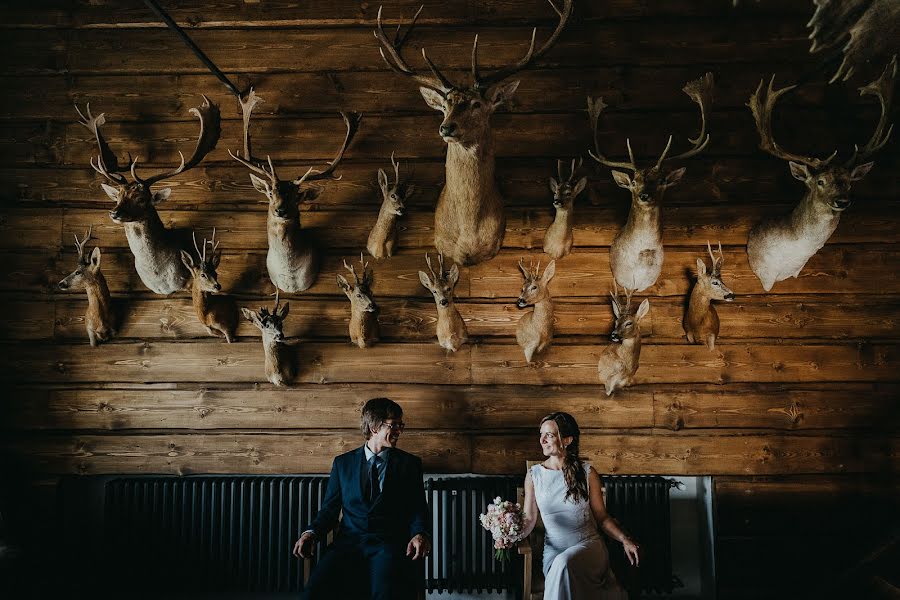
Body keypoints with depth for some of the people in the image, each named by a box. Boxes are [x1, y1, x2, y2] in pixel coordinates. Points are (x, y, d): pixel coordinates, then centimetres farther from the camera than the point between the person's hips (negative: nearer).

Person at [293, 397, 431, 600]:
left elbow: (418, 509, 10)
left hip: (390, 544, -1)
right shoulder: (343, 463, 17)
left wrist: (420, 534, -12)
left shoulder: (410, 463, 14)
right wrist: (312, 533, -4)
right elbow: (329, 509, 16)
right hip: (349, 542, 1)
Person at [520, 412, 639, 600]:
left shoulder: (587, 473, 0)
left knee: (564, 563, -34)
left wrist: (624, 540, -8)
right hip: (554, 549, 1)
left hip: (588, 544, -1)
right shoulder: (533, 475, 3)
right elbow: (529, 520, 3)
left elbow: (601, 516, 6)